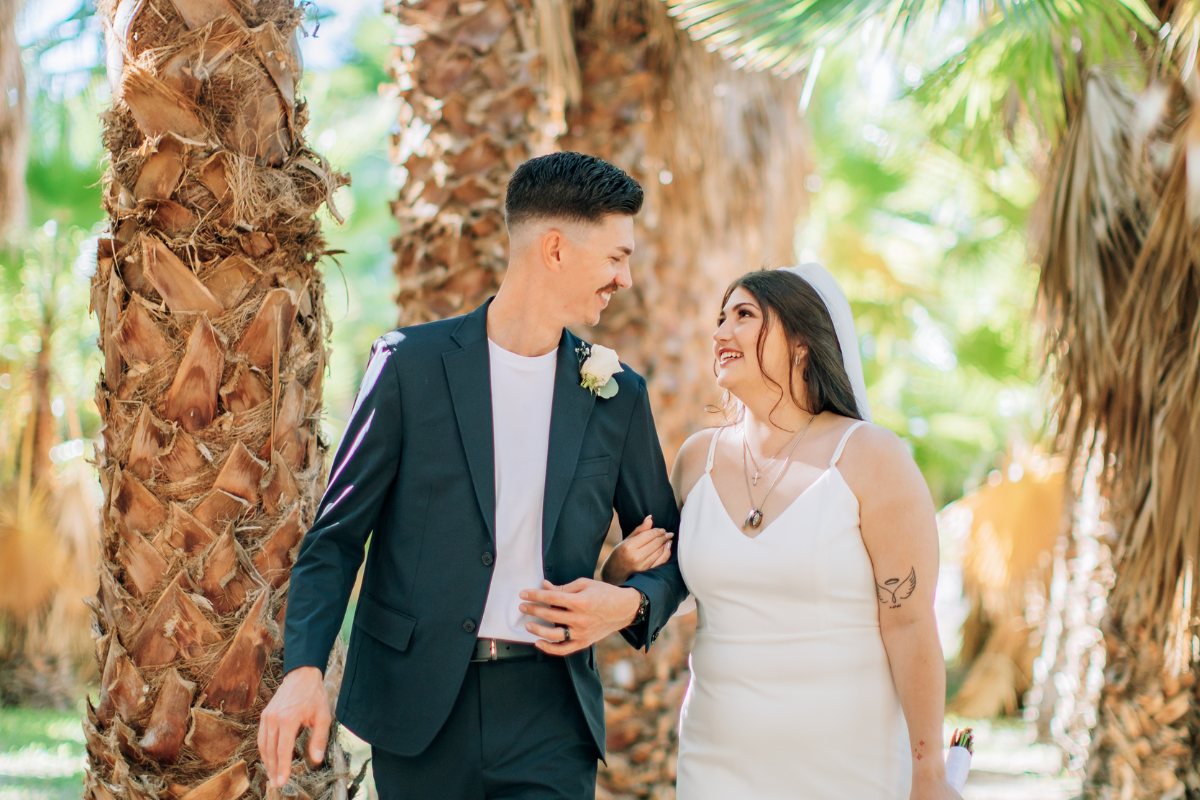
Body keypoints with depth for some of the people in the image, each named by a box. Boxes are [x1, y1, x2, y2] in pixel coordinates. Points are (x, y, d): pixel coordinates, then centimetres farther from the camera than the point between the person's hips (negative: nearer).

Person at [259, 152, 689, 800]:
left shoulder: (618, 397, 7)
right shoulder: (411, 363, -2)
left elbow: (669, 551, 17)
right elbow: (338, 532, -2)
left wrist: (630, 605, -6)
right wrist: (304, 668, -16)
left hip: (549, 714, 2)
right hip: (418, 710, -2)